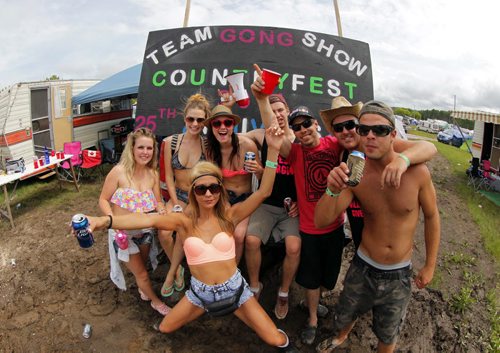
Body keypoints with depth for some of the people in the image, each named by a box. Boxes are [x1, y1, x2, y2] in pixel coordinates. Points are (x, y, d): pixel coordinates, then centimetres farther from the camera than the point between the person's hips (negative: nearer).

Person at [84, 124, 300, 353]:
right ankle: (204, 310, 42)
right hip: (200, 291, 2)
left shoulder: (229, 215, -11)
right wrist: (104, 221, -45)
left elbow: (263, 192, -21)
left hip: (234, 288, -1)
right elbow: (149, 220, -29)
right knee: (164, 329, 15)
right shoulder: (184, 221, -12)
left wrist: (273, 149, -30)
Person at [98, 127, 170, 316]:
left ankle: (142, 288, 57)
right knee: (141, 272, 13)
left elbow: (157, 202, 0)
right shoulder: (119, 171, -21)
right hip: (123, 232, -4)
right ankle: (156, 301, 38)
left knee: (141, 266, 27)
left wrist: (162, 211, -21)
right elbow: (103, 200, -14)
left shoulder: (153, 174, -7)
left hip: (145, 230, 4)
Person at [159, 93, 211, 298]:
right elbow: (169, 177, 0)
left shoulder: (208, 145, -7)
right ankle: (176, 269, 11)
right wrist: (175, 204, -8)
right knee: (164, 233, -21)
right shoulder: (171, 142, -2)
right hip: (178, 196, 2)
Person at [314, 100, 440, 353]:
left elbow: (431, 216, -4)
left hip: (399, 275, -1)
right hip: (363, 268, 1)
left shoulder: (416, 172, -20)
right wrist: (332, 190, -39)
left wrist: (430, 266, 3)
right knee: (343, 319, 23)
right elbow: (321, 221, -19)